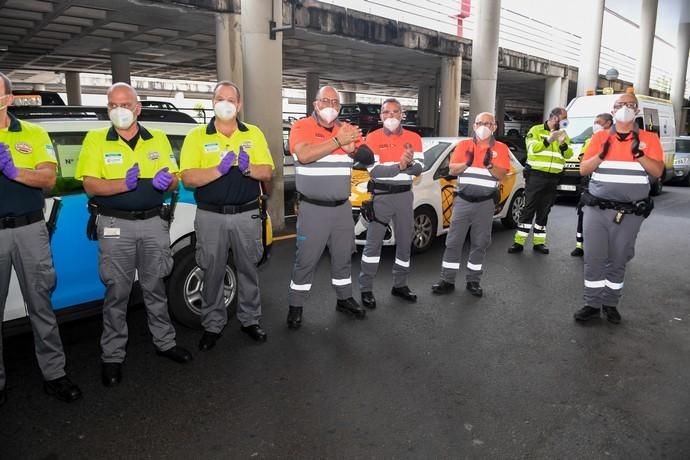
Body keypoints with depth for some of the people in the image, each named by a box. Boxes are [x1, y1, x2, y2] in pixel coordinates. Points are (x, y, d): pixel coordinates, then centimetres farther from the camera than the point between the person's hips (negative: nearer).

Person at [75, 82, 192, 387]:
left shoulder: (158, 139, 8)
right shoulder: (95, 140, 0)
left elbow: (175, 180, 8)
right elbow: (90, 185, -7)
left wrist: (166, 180, -16)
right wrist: (123, 184, -25)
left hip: (153, 223, 2)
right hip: (116, 226, -2)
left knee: (155, 287, 13)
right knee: (117, 292, 4)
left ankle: (165, 342, 27)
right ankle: (112, 356, 16)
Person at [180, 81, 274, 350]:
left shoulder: (254, 134, 6)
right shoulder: (197, 136, 0)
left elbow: (268, 172, 1)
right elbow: (188, 177, -9)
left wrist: (248, 168, -19)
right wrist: (220, 169, -23)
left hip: (247, 215, 2)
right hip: (211, 216, -1)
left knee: (248, 269, 12)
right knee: (212, 274, 8)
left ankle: (250, 320, 27)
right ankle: (213, 325, 22)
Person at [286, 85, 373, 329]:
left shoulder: (346, 129, 7)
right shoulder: (301, 127, -7)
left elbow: (369, 157, 6)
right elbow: (304, 155, -25)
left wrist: (353, 147, -15)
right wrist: (337, 141, -25)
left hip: (342, 207, 5)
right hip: (313, 208, -5)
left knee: (343, 256, 16)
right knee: (306, 259, 2)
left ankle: (344, 299, 32)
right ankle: (295, 306, 16)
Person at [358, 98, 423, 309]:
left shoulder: (414, 138, 5)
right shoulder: (372, 138, -5)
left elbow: (419, 169, -4)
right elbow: (373, 170, -15)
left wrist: (409, 163, -26)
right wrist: (399, 166, -26)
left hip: (404, 195, 4)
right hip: (381, 196, -3)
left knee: (405, 242, 11)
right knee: (373, 243, -2)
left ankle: (400, 285, 25)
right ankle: (366, 289, 7)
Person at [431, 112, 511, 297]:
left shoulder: (501, 148, 4)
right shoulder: (463, 145, 7)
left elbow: (501, 175, -4)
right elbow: (452, 169, 1)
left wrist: (489, 165, -22)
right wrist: (466, 163, -18)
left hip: (486, 202, 0)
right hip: (463, 200, 0)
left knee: (480, 243, 6)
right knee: (454, 241, 0)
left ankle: (473, 281, 17)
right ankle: (447, 281, 7)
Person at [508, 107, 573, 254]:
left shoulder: (563, 134, 13)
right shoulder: (536, 130, 0)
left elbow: (568, 155, 3)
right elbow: (532, 148, -15)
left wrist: (563, 144, -15)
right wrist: (548, 140, -26)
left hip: (553, 178, 4)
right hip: (535, 175, -4)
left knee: (544, 211, 9)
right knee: (529, 209, -3)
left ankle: (539, 242, 16)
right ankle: (519, 242, 1)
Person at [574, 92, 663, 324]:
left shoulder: (649, 139, 4)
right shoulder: (600, 137, 7)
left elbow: (657, 171, -4)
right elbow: (583, 170, 4)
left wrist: (639, 154, -19)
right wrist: (601, 155, -14)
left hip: (630, 213, 0)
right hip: (597, 209, 1)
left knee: (618, 261, 8)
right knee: (594, 259, 1)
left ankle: (610, 303, 20)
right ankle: (592, 304, 11)